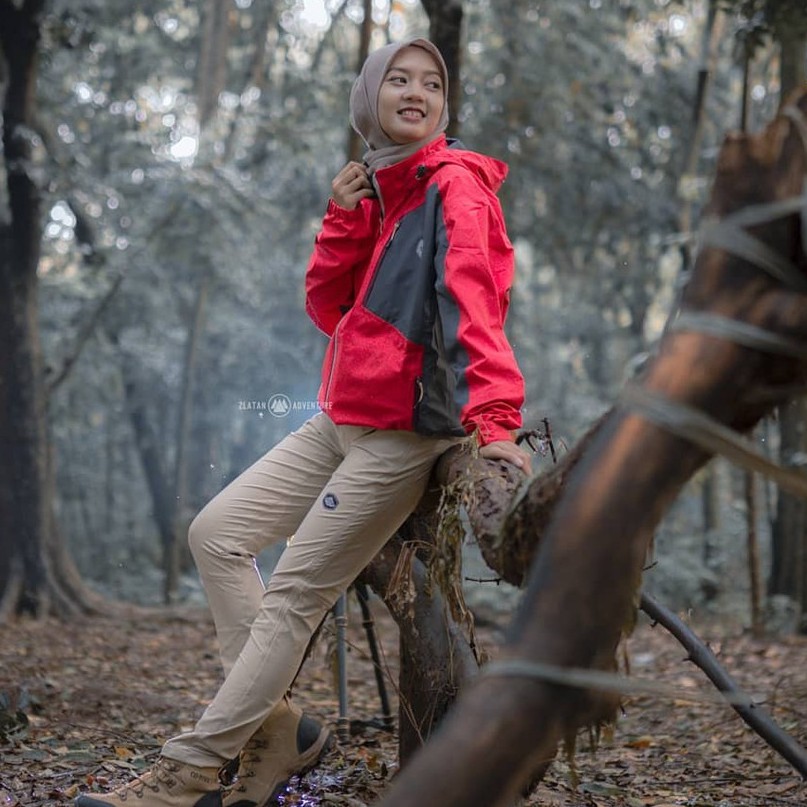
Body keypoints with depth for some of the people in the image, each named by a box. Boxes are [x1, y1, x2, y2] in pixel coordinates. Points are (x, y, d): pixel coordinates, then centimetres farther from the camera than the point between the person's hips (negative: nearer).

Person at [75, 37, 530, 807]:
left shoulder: (454, 186, -9)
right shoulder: (374, 193, 15)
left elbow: (473, 303, -25)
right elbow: (327, 308, 11)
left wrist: (494, 418, -38)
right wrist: (343, 219, -4)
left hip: (405, 432, -9)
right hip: (341, 420, 9)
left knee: (294, 595, -7)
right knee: (217, 533, 4)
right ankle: (279, 725, 7)